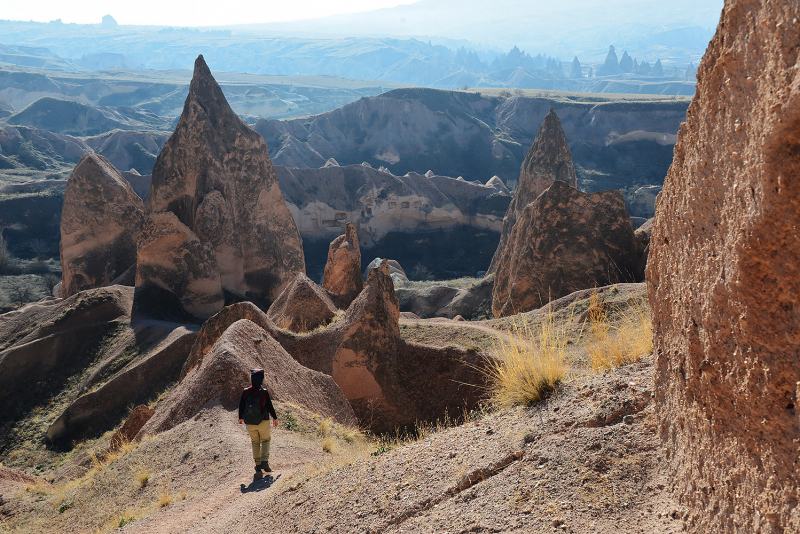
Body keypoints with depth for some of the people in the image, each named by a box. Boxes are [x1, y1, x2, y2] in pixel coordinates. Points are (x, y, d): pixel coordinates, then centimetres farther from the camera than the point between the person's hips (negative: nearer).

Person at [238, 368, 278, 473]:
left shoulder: (245, 392, -6)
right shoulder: (264, 393, -13)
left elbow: (241, 406, 3)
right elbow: (270, 406, -6)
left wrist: (240, 418, 21)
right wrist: (274, 418, 9)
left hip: (249, 423, 2)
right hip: (263, 422, -2)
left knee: (255, 442, 16)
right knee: (265, 441, 15)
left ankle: (257, 464, 14)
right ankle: (264, 461, -2)